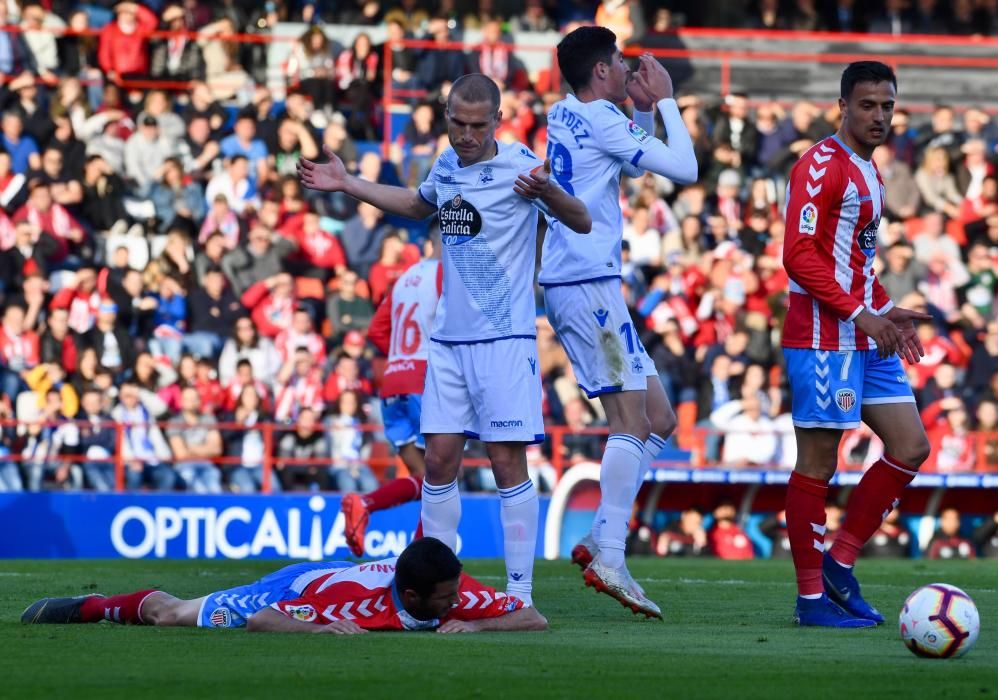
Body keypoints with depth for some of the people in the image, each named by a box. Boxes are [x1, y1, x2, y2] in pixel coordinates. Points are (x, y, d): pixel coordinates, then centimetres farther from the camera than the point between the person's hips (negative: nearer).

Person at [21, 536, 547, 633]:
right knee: (170, 614, 18)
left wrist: (472, 625, -49)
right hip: (293, 589, -5)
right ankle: (90, 606, 43)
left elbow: (534, 620, -35)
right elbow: (258, 621, -40)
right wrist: (316, 628, -55)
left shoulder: (457, 594, -35)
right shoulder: (357, 598, -46)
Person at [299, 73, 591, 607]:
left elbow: (582, 223, -17)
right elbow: (420, 205, 32)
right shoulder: (445, 166, 10)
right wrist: (348, 185, 30)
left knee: (507, 461, -7)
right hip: (449, 338, 6)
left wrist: (546, 192, -36)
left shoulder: (518, 165, -10)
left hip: (505, 338, -6)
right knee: (439, 459, 4)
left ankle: (519, 593, -4)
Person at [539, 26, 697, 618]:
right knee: (632, 417, -13)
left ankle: (600, 540, 4)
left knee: (659, 420, 10)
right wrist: (665, 100, -2)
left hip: (568, 285, 10)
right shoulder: (598, 119, -11)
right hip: (588, 284, -10)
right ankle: (609, 558, -18)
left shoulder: (565, 115, 17)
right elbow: (686, 169, -13)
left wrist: (644, 109, 20)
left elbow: (634, 168, 32)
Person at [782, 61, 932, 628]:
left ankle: (839, 563, 13)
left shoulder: (869, 172, 18)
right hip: (824, 339, -9)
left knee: (911, 447, 6)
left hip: (867, 338, 9)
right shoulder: (822, 166, -11)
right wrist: (859, 314, -20)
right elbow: (800, 256, -18)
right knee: (818, 461, -4)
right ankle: (812, 597, 2)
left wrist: (888, 313, 11)